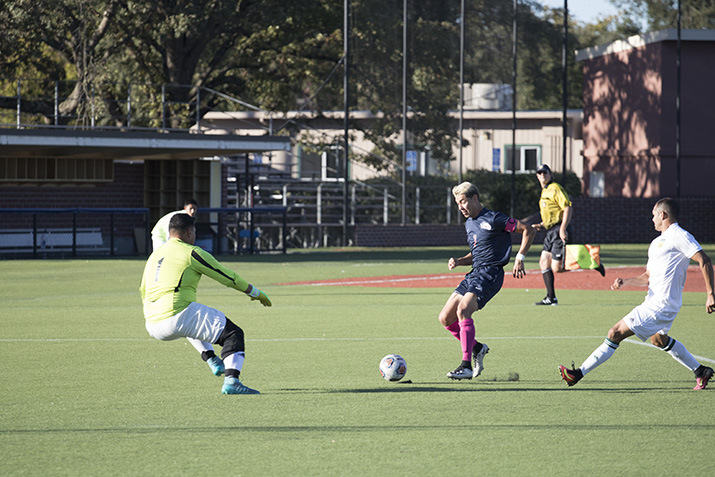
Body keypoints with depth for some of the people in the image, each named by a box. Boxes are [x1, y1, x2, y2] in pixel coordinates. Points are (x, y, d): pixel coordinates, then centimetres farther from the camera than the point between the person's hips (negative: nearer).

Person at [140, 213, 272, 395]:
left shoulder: (154, 255, 20)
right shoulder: (192, 253, -2)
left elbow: (143, 291, 32)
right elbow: (228, 277, 3)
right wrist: (256, 293, 17)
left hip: (153, 326, 8)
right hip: (177, 317, -8)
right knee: (233, 333, -3)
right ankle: (231, 381, -23)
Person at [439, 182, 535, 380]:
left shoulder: (493, 219, -8)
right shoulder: (469, 224, 18)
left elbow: (528, 231, -6)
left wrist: (520, 258, -13)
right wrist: (459, 261, 9)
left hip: (490, 273, -9)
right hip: (474, 274, 9)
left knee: (463, 310, -28)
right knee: (445, 318, 1)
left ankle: (466, 365, -29)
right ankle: (477, 348, 18)